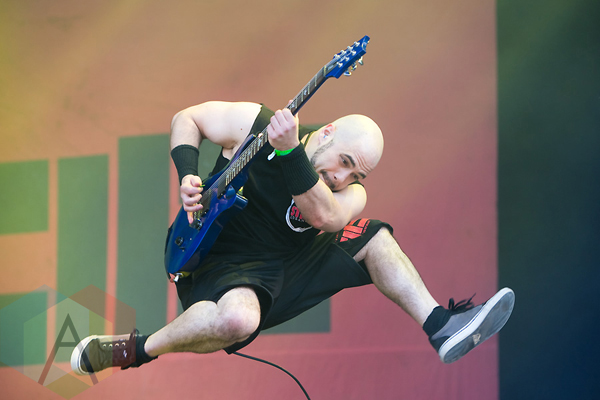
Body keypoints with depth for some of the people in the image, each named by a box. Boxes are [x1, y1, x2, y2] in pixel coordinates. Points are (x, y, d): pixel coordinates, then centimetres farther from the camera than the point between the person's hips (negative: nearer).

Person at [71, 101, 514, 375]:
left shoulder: (350, 194, -3)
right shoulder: (256, 124, -11)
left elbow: (324, 214, -28)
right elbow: (187, 119, 1)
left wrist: (289, 152, -40)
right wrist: (188, 177, -15)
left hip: (288, 272, 5)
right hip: (223, 261, -5)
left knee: (374, 235, -2)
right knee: (239, 319, -41)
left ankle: (440, 327, -6)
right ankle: (138, 350, -21)